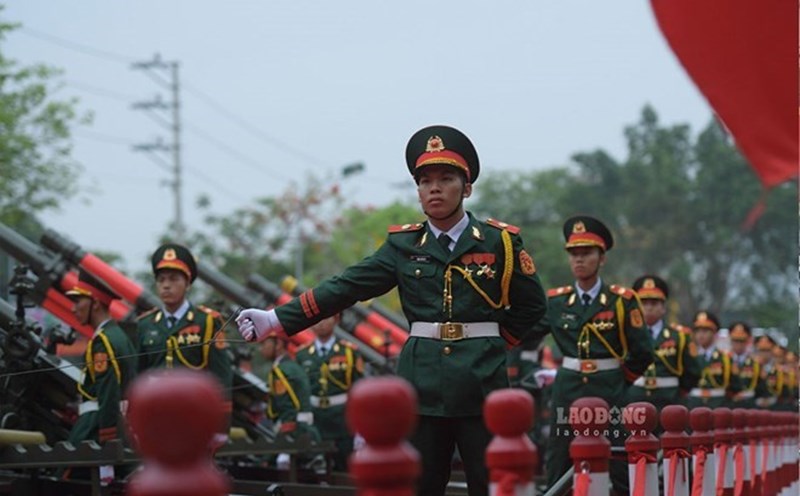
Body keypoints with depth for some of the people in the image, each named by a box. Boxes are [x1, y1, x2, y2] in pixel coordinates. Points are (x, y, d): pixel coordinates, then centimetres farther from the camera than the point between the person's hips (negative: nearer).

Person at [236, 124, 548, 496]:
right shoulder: (403, 245, 6)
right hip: (421, 385, 2)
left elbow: (532, 304, 11)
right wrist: (277, 319, -9)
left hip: (481, 385, -2)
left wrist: (495, 342, 3)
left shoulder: (499, 241, 2)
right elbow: (345, 288, 0)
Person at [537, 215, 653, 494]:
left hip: (609, 395, -2)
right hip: (567, 395, 2)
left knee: (622, 472, -2)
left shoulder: (622, 301, -2)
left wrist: (619, 381, 8)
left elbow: (642, 353, 2)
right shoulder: (556, 301, 6)